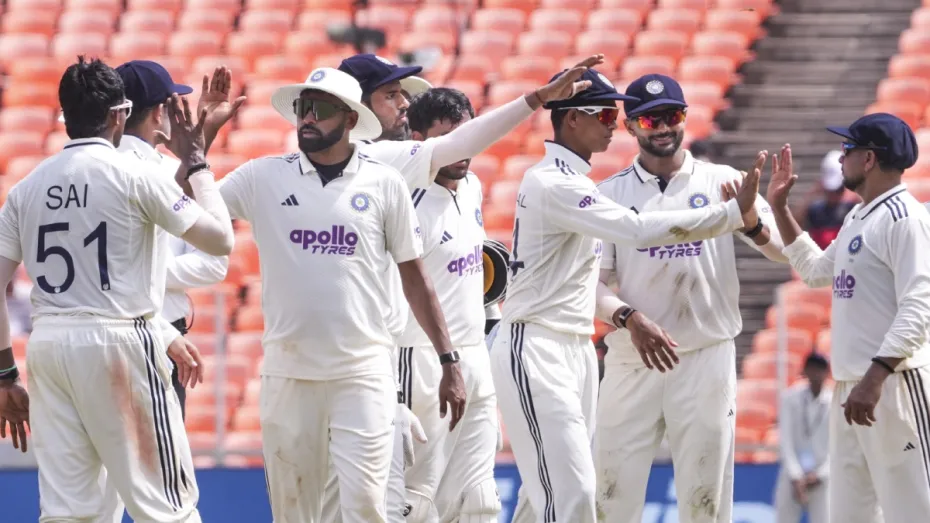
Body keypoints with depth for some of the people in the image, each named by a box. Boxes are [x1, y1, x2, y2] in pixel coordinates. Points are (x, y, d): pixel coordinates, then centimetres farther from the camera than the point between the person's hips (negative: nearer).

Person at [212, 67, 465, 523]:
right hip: (288, 376, 1)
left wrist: (449, 361, 5)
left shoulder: (384, 185, 3)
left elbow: (414, 277, 7)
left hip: (363, 376, -1)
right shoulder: (264, 178, 4)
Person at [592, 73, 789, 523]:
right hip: (630, 364, 1)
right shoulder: (610, 194, 5)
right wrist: (630, 319, -19)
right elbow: (591, 283, 0)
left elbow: (787, 252, -2)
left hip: (706, 362, -1)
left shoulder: (722, 183, 5)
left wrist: (751, 223, -23)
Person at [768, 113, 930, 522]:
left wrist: (875, 379, -29)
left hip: (893, 382, -10)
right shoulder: (856, 219, 18)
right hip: (850, 384, 10)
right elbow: (815, 270, 34)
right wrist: (779, 208, 27)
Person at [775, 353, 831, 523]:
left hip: (821, 479, -1)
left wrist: (819, 474, -12)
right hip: (792, 476, 1)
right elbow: (785, 440, -5)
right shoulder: (790, 398, -1)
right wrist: (795, 476, -14)